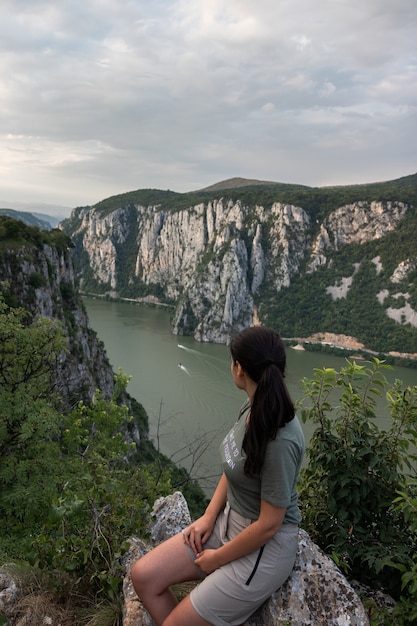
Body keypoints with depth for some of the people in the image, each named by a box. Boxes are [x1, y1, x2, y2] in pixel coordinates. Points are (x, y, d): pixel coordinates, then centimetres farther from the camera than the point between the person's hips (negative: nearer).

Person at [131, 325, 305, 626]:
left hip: (265, 546, -7)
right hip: (228, 522, 7)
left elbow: (269, 525, -23)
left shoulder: (281, 441, -31)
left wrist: (218, 559, -10)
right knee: (144, 576, 1)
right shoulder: (253, 408, -6)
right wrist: (209, 516, 0)